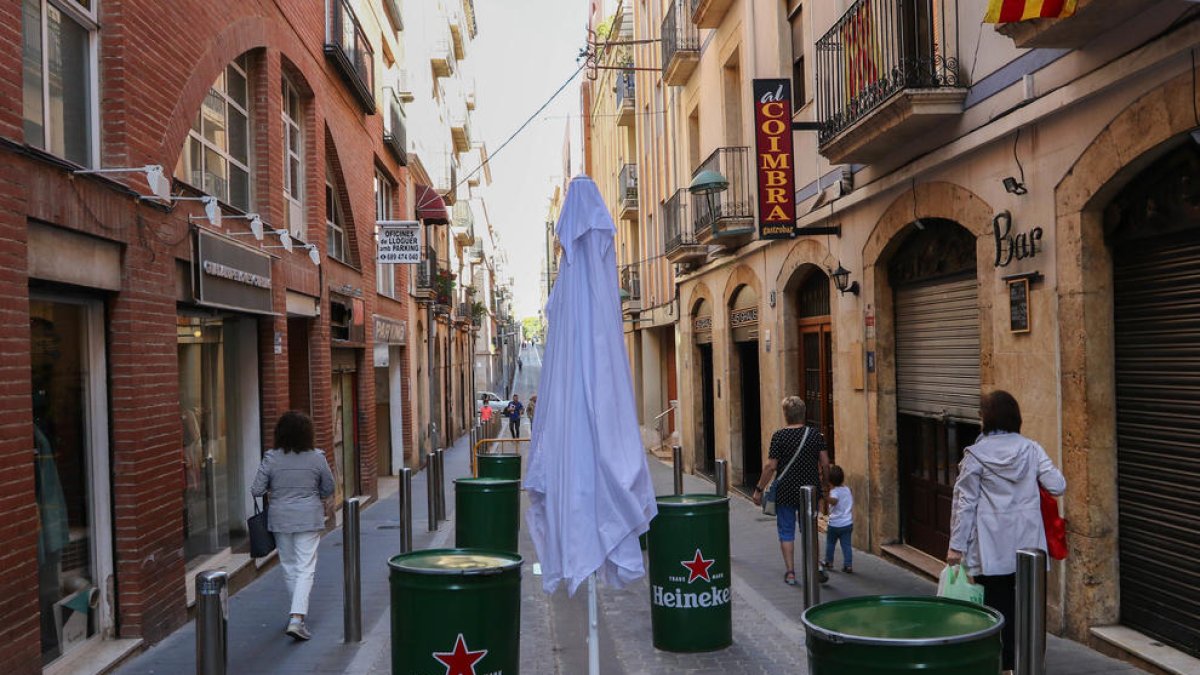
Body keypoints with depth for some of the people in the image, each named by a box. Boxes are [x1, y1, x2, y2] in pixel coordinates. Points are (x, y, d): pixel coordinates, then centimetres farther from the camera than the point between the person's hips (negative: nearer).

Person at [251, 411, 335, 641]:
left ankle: (298, 613, 28)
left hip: (280, 518, 2)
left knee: (289, 566, 16)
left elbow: (256, 491, -6)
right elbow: (328, 489, 3)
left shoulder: (270, 458, -7)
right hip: (309, 519, -2)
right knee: (306, 568, -1)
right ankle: (297, 618, -14)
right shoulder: (317, 457, -7)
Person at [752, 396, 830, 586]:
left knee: (786, 533, 8)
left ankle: (790, 573, 8)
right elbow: (825, 463, -1)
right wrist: (822, 479, 18)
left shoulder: (779, 436, -11)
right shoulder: (815, 434, -3)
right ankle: (817, 569, 14)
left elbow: (771, 466, -12)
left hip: (785, 492, -3)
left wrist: (759, 489, -4)